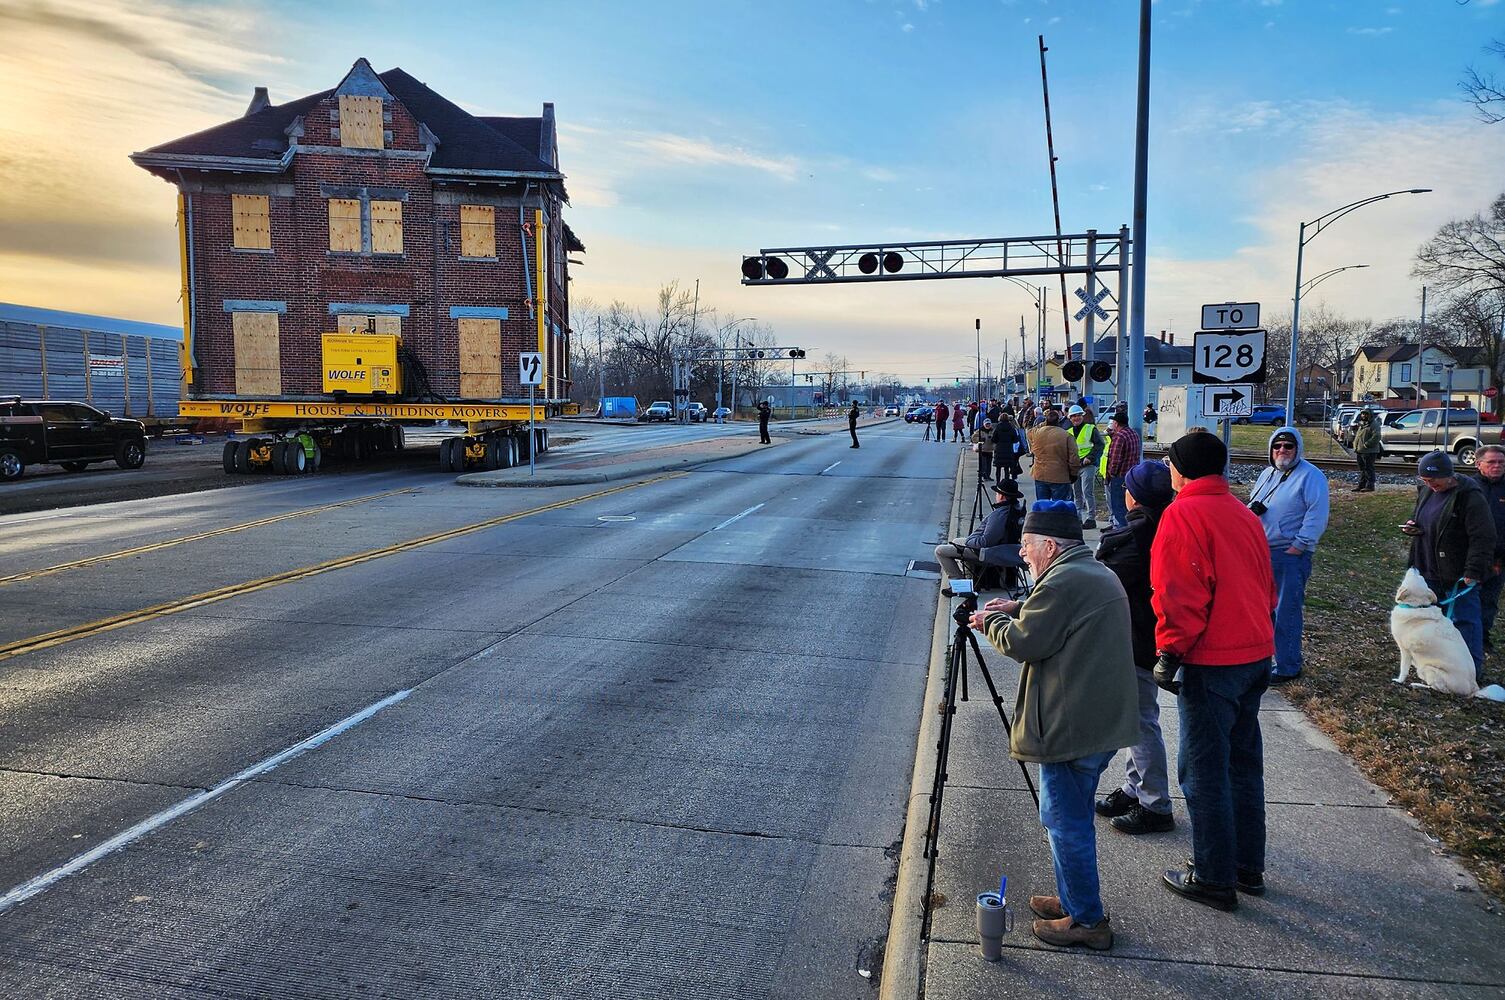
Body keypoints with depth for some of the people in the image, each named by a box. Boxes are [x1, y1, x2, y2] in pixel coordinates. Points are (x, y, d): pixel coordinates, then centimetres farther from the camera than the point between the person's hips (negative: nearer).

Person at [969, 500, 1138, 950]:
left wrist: (992, 621, 0)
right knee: (1072, 817, 21)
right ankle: (1073, 900, 32)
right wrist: (1018, 609, 10)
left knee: (1066, 821, 2)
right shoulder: (1101, 574, 14)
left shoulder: (1061, 583, -20)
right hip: (1105, 722, 10)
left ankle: (1087, 919, 13)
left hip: (1071, 727, -10)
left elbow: (1022, 643, -17)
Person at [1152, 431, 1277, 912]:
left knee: (1203, 771, 2)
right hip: (1257, 654, 8)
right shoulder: (1244, 514, 12)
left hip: (1211, 661, -8)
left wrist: (1169, 652, -14)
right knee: (1243, 763, 18)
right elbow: (1265, 585, 18)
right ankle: (1249, 866, 28)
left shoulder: (1183, 514, -13)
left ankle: (1214, 878, 10)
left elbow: (1178, 594, -19)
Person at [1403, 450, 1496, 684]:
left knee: (1465, 620, -1)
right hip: (1429, 571, 8)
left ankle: (1474, 672, 7)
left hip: (1459, 576, -8)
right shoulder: (1426, 491, 8)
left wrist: (1474, 571, -24)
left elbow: (1483, 539, -20)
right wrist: (1412, 526, 3)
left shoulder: (1470, 496, -17)